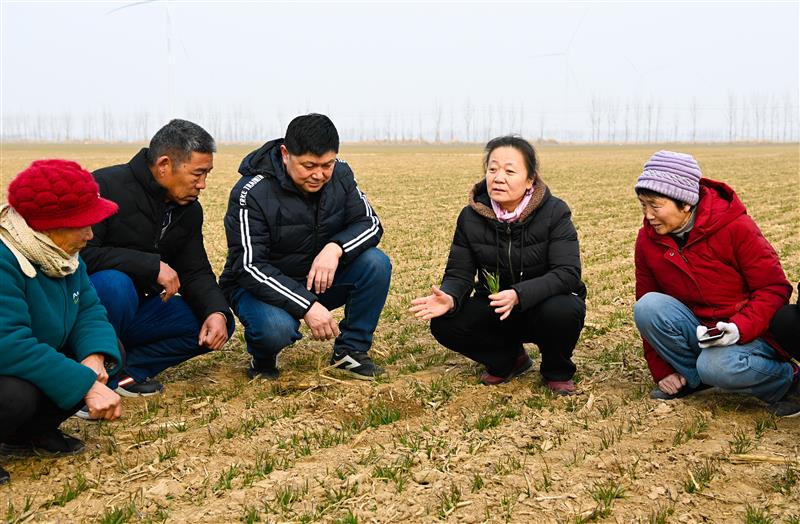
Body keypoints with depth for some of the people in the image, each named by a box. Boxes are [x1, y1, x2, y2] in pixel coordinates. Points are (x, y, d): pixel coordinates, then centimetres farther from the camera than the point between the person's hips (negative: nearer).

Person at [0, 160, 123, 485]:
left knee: (108, 354, -3)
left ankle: (30, 432, 10)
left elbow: (89, 311, -3)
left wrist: (95, 358, -24)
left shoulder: (61, 253, -1)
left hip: (27, 368, 9)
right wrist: (86, 384, -35)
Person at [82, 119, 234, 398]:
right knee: (114, 283, -39)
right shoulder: (106, 188, -21)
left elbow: (195, 272, 2)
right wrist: (152, 265, -30)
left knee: (218, 323, -7)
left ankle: (123, 368, -6)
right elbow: (80, 254, -30)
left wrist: (217, 311, -18)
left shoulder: (188, 209, 2)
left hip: (131, 312, 7)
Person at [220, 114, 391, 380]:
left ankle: (350, 349, -3)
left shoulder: (340, 174, -7)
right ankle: (262, 358, 1)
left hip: (322, 278, 5)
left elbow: (370, 223, -7)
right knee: (277, 328, -38)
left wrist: (335, 248, -30)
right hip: (263, 286, -5)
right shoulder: (252, 193, -24)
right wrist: (307, 307, -38)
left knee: (376, 263, -21)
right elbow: (250, 267, -27)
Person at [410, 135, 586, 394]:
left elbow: (567, 273, -25)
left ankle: (557, 371, -3)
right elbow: (459, 273, -8)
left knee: (561, 311, -37)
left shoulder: (555, 213, -16)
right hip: (495, 310, 3)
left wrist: (519, 295, -42)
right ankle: (509, 359, 7)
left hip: (545, 303, -3)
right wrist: (449, 297, -33)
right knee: (444, 324, -21)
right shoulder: (471, 217, -7)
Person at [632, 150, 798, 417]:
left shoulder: (735, 226, -16)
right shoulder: (647, 240, -2)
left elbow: (774, 288, -14)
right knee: (647, 306, -24)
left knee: (717, 367, -36)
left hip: (750, 332, -4)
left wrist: (740, 328, -30)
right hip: (697, 330, 4)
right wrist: (663, 371, 1)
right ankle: (692, 379, -5)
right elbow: (650, 314, 4)